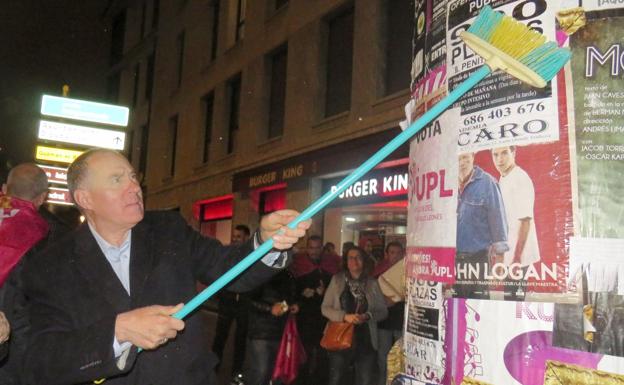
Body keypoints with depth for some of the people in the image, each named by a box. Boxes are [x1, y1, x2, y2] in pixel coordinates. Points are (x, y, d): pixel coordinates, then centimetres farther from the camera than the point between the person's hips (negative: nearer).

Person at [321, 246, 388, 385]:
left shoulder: (372, 283, 3)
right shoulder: (337, 280, 1)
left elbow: (383, 311, 7)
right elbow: (325, 308, 0)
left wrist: (367, 316, -13)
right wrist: (345, 316, -16)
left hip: (366, 341, 1)